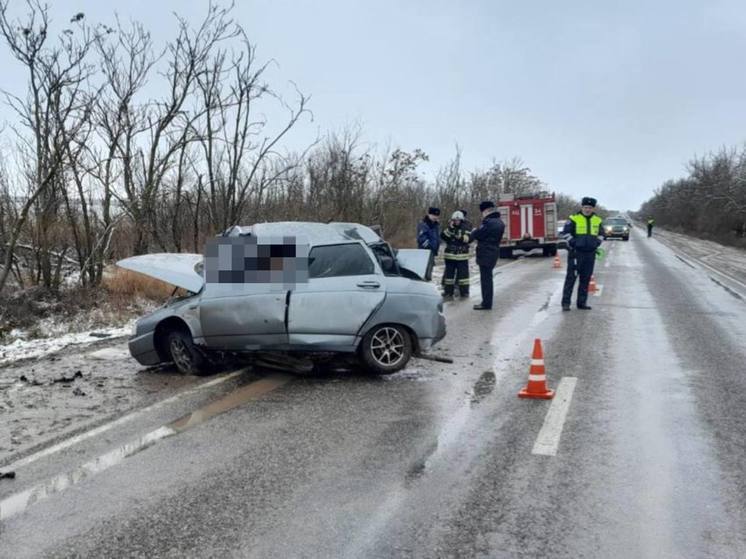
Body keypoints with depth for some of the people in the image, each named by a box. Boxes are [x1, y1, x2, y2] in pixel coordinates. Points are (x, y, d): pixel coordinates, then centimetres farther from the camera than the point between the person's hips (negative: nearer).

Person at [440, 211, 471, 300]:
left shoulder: (466, 228, 2)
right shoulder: (449, 228, 9)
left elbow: (469, 239, -12)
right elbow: (443, 236, -7)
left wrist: (459, 236, -24)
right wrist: (450, 228, -17)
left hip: (462, 256, -2)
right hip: (450, 255, 2)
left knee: (463, 273, 2)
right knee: (449, 273, 4)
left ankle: (464, 292, 14)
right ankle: (448, 292, 10)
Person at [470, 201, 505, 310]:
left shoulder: (489, 222, -20)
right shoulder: (499, 222, 12)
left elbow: (477, 234, -15)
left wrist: (472, 234, 6)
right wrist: (478, 239, 8)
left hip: (486, 254, -10)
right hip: (493, 252, 10)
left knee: (485, 278, -4)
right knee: (488, 278, 16)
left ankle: (486, 303, -1)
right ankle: (487, 302, 24)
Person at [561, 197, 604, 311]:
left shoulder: (597, 220, 11)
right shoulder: (574, 219, -4)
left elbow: (601, 235, 20)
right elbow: (565, 233, -4)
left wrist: (596, 244, 4)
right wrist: (573, 243, -11)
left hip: (590, 254, 5)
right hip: (575, 253, -5)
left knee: (586, 279, 8)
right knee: (571, 277, -5)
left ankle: (582, 302, 16)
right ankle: (565, 302, -2)